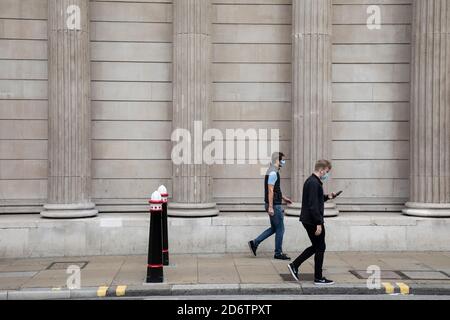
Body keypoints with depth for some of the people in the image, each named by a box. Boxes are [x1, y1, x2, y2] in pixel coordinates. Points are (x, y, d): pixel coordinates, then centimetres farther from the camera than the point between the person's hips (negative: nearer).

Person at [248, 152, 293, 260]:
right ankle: (278, 253, 9)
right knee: (280, 229, 0)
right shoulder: (273, 173, -17)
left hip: (275, 204, 10)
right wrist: (270, 207, -23)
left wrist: (284, 198, 28)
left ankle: (254, 243, 15)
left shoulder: (273, 171, 15)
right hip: (274, 205, -10)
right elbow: (270, 191, -21)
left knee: (274, 228, 16)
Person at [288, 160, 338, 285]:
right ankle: (318, 278, 10)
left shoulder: (311, 181, 14)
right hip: (313, 221, -10)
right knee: (320, 248, 1)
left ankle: (294, 265, 18)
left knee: (316, 246, 19)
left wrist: (327, 197, 13)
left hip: (308, 220, 10)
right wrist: (318, 223, -23)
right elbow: (313, 205, -24)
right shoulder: (314, 183, -19)